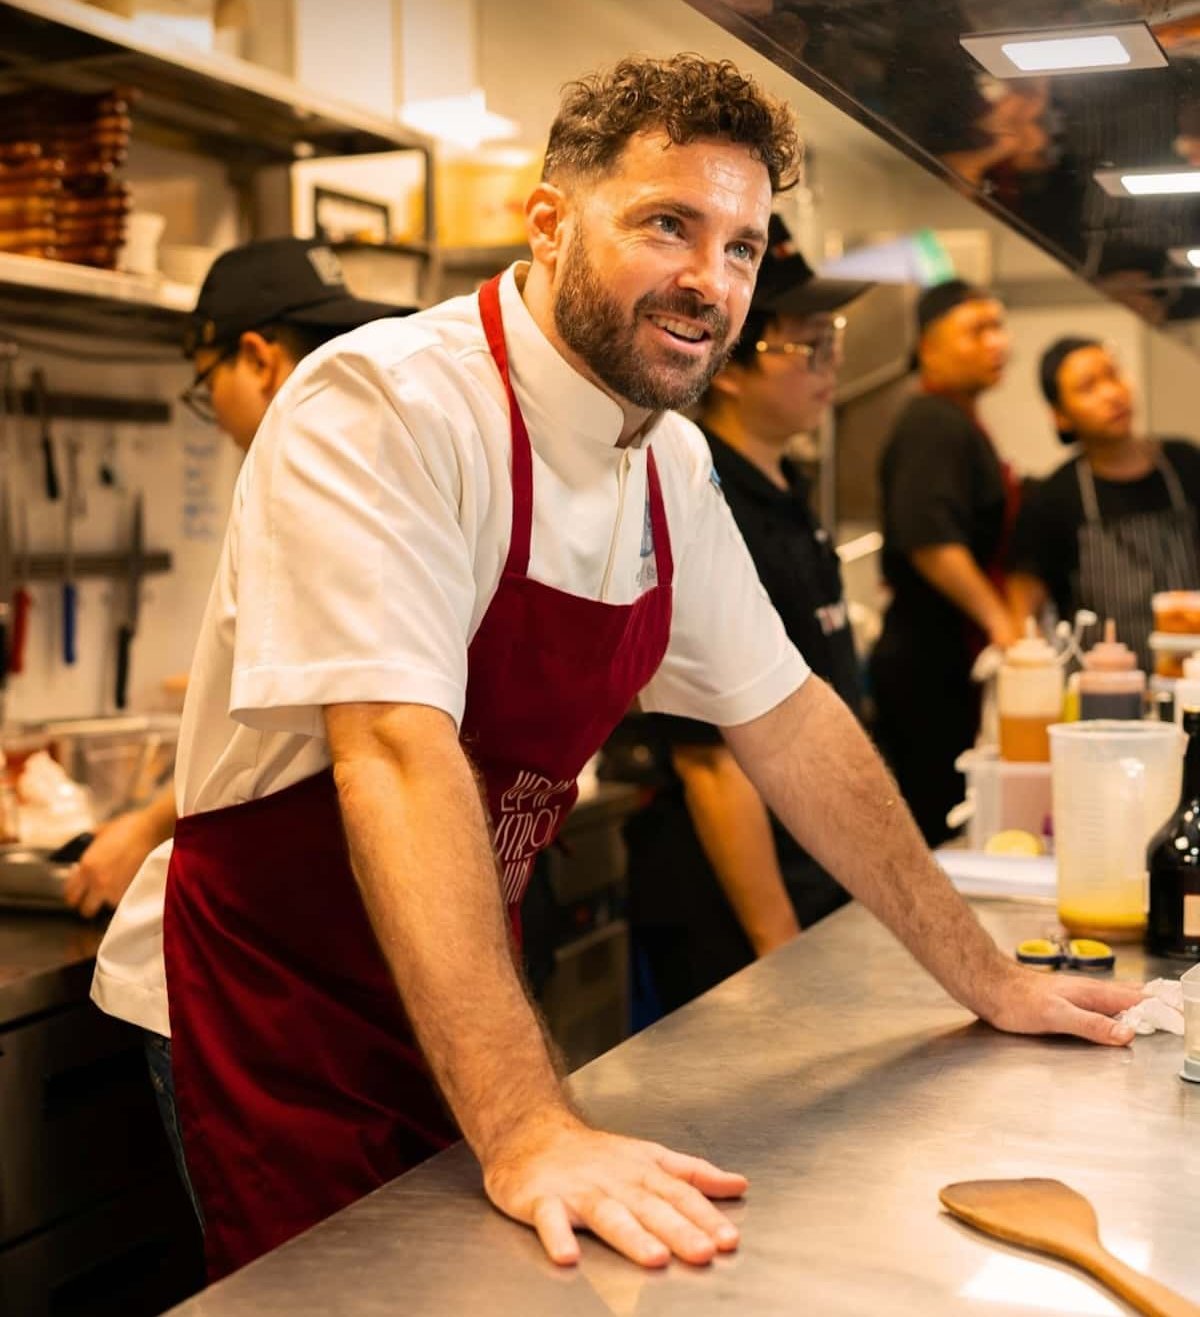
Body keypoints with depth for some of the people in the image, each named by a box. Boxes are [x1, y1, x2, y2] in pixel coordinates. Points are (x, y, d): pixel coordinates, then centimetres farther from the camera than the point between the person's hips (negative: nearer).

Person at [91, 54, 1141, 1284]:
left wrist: (988, 983, 9)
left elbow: (785, 720, 7)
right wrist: (526, 1129, -41)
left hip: (468, 1000, 7)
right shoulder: (381, 405, -23)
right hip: (275, 1012, -6)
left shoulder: (670, 465, 0)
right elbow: (396, 753, -33)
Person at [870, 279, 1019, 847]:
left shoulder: (958, 421, 19)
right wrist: (997, 620, -22)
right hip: (931, 661, -10)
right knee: (942, 828, -7)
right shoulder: (934, 423, -14)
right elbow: (928, 538, -25)